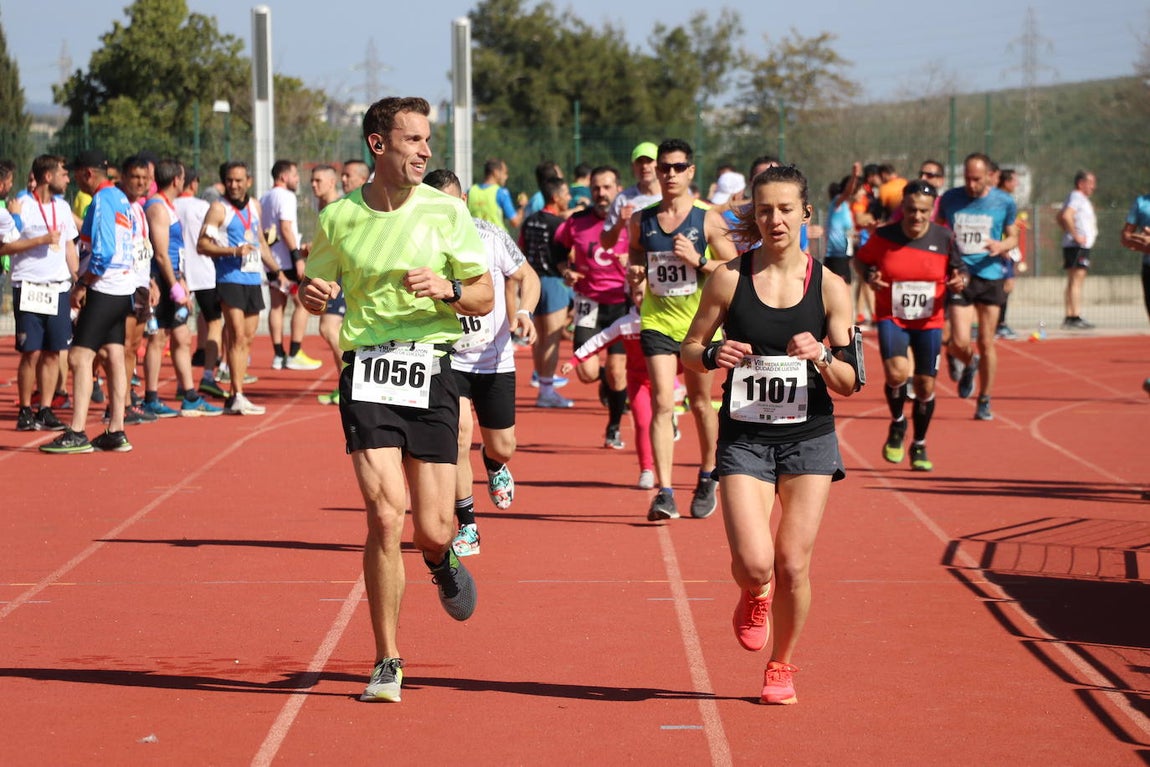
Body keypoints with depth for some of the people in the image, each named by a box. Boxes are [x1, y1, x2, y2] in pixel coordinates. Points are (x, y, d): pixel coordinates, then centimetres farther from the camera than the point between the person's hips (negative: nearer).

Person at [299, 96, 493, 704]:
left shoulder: (445, 211, 2)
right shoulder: (339, 217, 4)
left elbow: (485, 297, 7)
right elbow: (316, 285, 18)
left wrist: (446, 288, -14)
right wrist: (314, 295, -5)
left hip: (431, 370, 1)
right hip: (367, 373, 0)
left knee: (431, 530, -2)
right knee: (385, 515, -14)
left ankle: (442, 561, 39)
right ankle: (386, 662, 0)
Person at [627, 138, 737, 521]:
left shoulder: (708, 220, -6)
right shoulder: (641, 221, 2)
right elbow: (634, 256, 18)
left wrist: (698, 260, -20)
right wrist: (635, 271, -4)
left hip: (699, 323, -1)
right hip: (657, 321, 1)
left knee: (700, 403, 13)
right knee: (662, 403, -12)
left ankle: (707, 476, 36)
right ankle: (664, 493, -15)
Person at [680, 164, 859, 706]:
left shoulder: (829, 286, -1)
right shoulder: (729, 279, -2)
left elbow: (850, 383, 0)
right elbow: (689, 349, 7)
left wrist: (820, 357, -21)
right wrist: (714, 356, -15)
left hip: (809, 438, 1)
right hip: (744, 437, 0)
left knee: (793, 564, -2)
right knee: (754, 564, -14)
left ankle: (782, 667, 23)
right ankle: (754, 598, 25)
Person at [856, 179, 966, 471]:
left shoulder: (944, 238, -7)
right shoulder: (883, 237, -9)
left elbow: (959, 269, 5)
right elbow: (863, 259, 7)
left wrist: (960, 281, -17)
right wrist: (870, 277, -13)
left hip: (929, 322, 2)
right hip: (891, 318, -2)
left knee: (925, 385, 4)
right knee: (896, 372, -23)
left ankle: (919, 446, 27)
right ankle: (897, 424, 8)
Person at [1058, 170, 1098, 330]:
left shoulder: (1079, 198, 21)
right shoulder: (1077, 197, -12)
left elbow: (1060, 217, 30)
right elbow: (1066, 216, -28)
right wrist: (1076, 235, -22)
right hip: (1078, 245, -11)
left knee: (1073, 282, 10)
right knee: (1077, 280, -13)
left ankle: (1069, 317, 11)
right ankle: (1075, 318, -17)